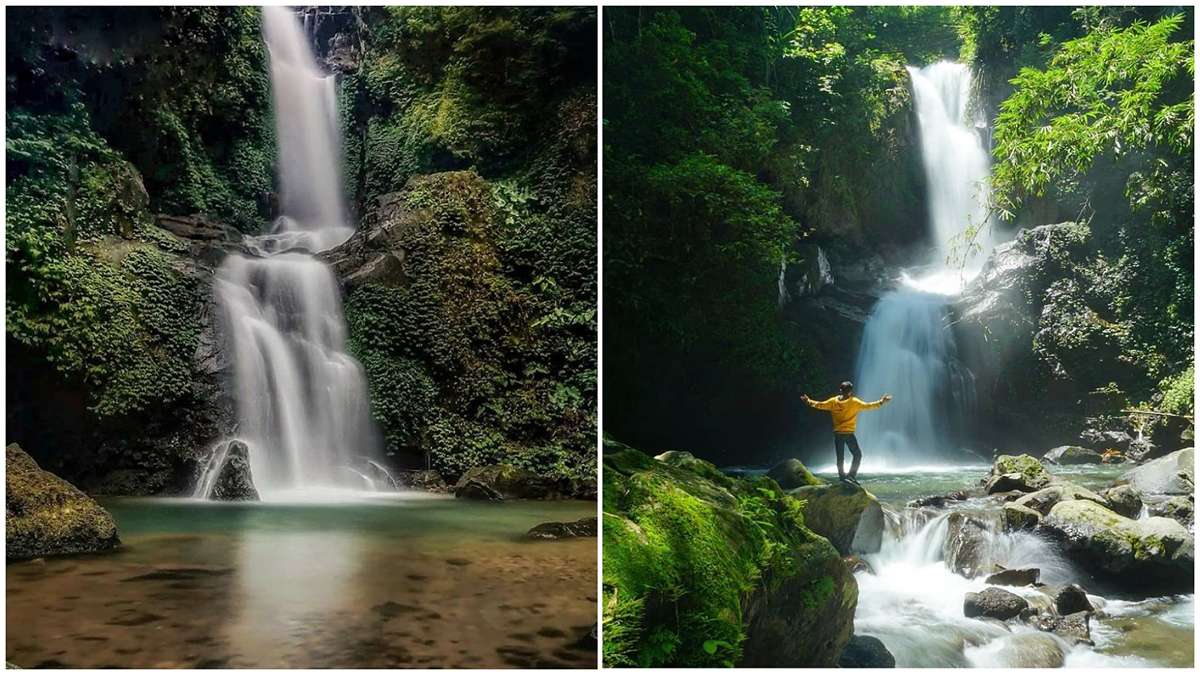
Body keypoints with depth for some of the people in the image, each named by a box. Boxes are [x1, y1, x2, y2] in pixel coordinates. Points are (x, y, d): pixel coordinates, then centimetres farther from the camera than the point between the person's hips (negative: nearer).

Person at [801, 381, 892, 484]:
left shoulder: (833, 401, 0)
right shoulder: (854, 402, -9)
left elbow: (820, 405, 5)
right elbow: (867, 406, -12)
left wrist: (808, 401, 19)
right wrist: (881, 402, -7)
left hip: (837, 434, 4)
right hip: (848, 433, -4)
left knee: (840, 457, 10)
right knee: (857, 454, 7)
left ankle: (842, 477, 12)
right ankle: (852, 475, -2)